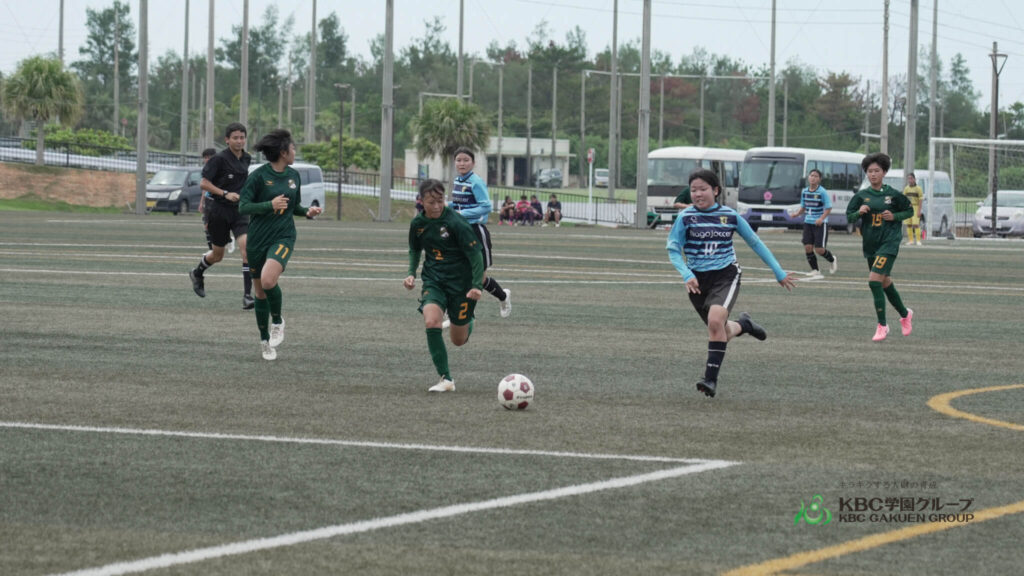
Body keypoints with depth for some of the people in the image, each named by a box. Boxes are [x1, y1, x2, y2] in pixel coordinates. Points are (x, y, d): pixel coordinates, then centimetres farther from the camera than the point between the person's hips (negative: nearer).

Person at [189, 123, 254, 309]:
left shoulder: (246, 159, 7)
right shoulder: (219, 159, -13)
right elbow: (204, 183, -13)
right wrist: (225, 194, -22)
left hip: (239, 211, 4)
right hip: (219, 211, -4)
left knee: (247, 246, -18)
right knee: (217, 255, 10)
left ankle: (247, 295, -19)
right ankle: (197, 273, 45)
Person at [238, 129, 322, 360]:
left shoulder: (293, 176, 8)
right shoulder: (259, 175, -8)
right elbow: (243, 207, -11)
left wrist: (307, 211, 1)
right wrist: (270, 205, -22)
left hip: (283, 237, 1)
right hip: (258, 239, -1)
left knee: (268, 280, -26)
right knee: (260, 291, 8)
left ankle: (277, 322, -2)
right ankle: (265, 340, 25)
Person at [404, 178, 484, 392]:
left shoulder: (455, 222, -18)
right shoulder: (418, 223, -1)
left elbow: (475, 253, -14)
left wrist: (477, 285, -20)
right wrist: (411, 273, 4)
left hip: (461, 283, -3)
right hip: (433, 281, 3)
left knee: (458, 340, 6)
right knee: (431, 321, -26)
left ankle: (467, 323, 46)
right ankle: (446, 379, -20)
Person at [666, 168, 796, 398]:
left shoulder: (730, 216, -1)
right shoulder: (686, 217, -4)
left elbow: (755, 243, 9)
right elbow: (673, 248, -3)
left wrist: (779, 272, 13)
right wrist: (686, 274, -21)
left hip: (726, 276, -2)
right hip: (698, 281, 2)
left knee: (715, 319, -28)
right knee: (721, 333, 8)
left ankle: (711, 379, -24)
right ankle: (742, 324, 45)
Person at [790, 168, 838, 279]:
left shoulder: (822, 192, -10)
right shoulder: (804, 192, 7)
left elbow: (828, 208, -10)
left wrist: (821, 218, -25)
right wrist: (797, 213, -2)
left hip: (820, 224, -5)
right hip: (808, 223, 5)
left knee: (819, 249, -7)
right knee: (808, 247, -5)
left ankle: (832, 260, 26)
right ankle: (815, 272, 6)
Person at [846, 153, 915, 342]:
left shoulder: (893, 195, -5)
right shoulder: (862, 196, 3)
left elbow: (910, 211, 7)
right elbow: (849, 216, 7)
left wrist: (894, 216, -10)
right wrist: (859, 212, -14)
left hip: (889, 242, -5)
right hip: (870, 244, 5)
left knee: (874, 280, -18)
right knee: (885, 283, 16)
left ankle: (882, 325, -11)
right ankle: (905, 314, 39)